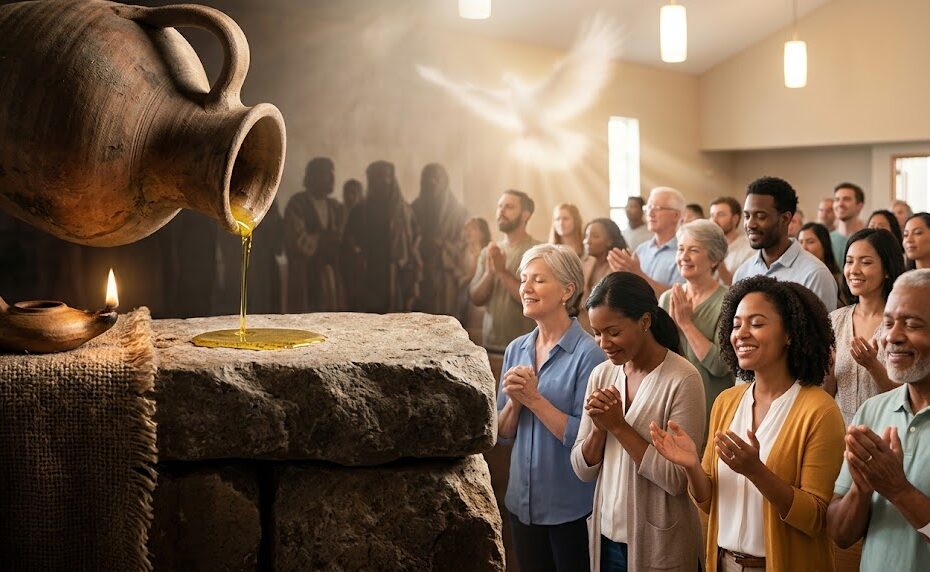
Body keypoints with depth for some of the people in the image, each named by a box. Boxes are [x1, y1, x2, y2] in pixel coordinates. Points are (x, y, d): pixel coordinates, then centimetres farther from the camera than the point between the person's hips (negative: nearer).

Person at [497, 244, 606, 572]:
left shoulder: (588, 354, -15)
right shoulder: (516, 350, 4)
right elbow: (503, 434, 6)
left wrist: (534, 398, -20)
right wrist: (514, 400, -13)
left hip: (572, 510, -6)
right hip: (522, 502, 6)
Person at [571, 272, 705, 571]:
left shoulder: (682, 379, -16)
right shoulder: (602, 374, 2)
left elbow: (677, 480, -19)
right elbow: (583, 470, 3)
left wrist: (619, 425, -19)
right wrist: (599, 427, -14)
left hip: (659, 546, -5)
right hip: (605, 535, 5)